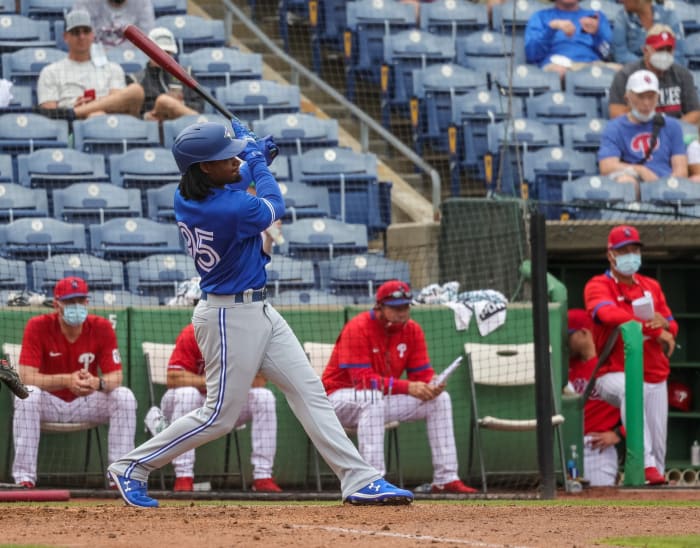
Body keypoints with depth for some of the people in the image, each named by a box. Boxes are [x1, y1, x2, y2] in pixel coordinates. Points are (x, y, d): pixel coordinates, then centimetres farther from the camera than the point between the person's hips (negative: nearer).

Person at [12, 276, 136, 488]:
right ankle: (24, 477, -32)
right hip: (50, 403, -2)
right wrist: (67, 380, -41)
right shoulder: (38, 327, -15)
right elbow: (27, 377, -24)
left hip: (87, 403, 2)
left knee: (124, 397, -23)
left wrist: (97, 383, -39)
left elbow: (115, 377, -13)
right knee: (27, 395, -34)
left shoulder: (102, 328, -9)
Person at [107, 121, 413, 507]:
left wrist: (252, 155, 12)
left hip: (258, 312, 10)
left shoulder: (183, 198, -1)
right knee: (220, 416, 0)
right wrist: (255, 157, 6)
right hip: (230, 317, -10)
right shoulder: (230, 210, -27)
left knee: (309, 391, 5)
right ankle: (131, 468, 13)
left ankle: (358, 479, 3)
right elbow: (274, 207, -5)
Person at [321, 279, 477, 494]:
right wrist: (407, 387, -38)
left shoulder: (412, 330, -2)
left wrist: (431, 387, -28)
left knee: (440, 399, -5)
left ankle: (446, 478, -6)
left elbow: (422, 375, -2)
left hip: (384, 399, 7)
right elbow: (363, 379, -30)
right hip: (341, 396, -7)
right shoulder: (358, 329, -22)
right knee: (373, 397, -40)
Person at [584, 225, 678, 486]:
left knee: (659, 443, 3)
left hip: (655, 377, 7)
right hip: (615, 374, -7)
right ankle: (647, 464, -48)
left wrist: (664, 323, -11)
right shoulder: (598, 286, -2)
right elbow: (611, 315, -23)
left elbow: (671, 329, 15)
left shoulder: (651, 286, 17)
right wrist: (654, 330, -25)